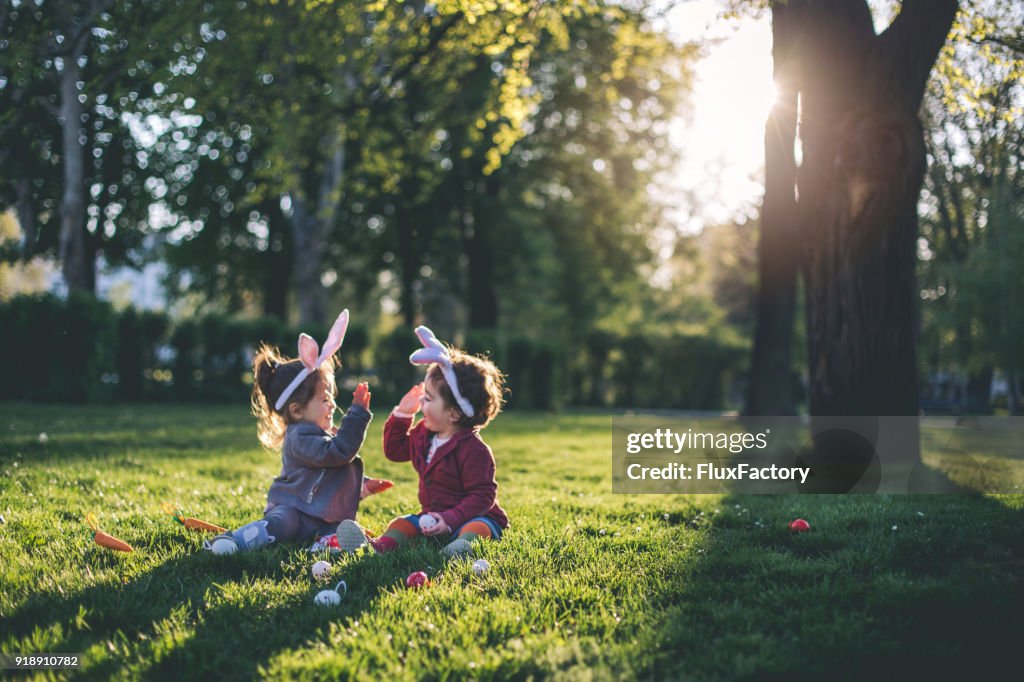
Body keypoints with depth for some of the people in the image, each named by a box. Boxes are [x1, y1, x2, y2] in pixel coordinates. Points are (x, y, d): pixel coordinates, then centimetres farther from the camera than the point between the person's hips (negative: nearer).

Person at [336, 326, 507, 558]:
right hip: (432, 516, 8)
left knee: (477, 527, -38)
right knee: (401, 523, -14)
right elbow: (394, 450, 25)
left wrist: (450, 520, -31)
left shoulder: (473, 450, -20)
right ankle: (382, 544, -42)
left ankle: (465, 544, -69)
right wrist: (402, 414, 11)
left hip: (474, 516, -8)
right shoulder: (423, 434, 7)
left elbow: (482, 495, -21)